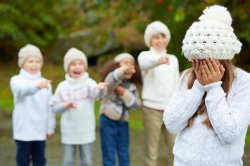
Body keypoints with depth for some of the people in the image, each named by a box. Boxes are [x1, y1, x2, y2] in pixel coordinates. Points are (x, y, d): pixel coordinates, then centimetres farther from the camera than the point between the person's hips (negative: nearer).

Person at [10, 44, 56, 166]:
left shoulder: (45, 82, 7)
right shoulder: (17, 80, -7)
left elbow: (49, 107, 10)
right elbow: (23, 90, -32)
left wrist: (50, 127, 8)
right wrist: (37, 85, -51)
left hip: (40, 130, 4)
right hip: (23, 130, -4)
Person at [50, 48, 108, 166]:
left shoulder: (89, 83, -7)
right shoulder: (62, 86, 0)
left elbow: (95, 93, -30)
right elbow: (54, 107, 5)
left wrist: (100, 89, -53)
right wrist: (65, 105, -15)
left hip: (86, 131, -1)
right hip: (69, 131, 1)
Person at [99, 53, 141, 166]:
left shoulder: (132, 86, 6)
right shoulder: (111, 81, -14)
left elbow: (136, 103, -3)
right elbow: (115, 77, -40)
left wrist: (125, 94, -19)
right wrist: (124, 70, -63)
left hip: (123, 123, 5)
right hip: (108, 121, -5)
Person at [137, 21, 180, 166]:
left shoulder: (173, 59, 13)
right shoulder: (145, 55, -3)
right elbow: (146, 63, -29)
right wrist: (158, 60, -51)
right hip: (152, 109, -4)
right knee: (151, 150, -1)